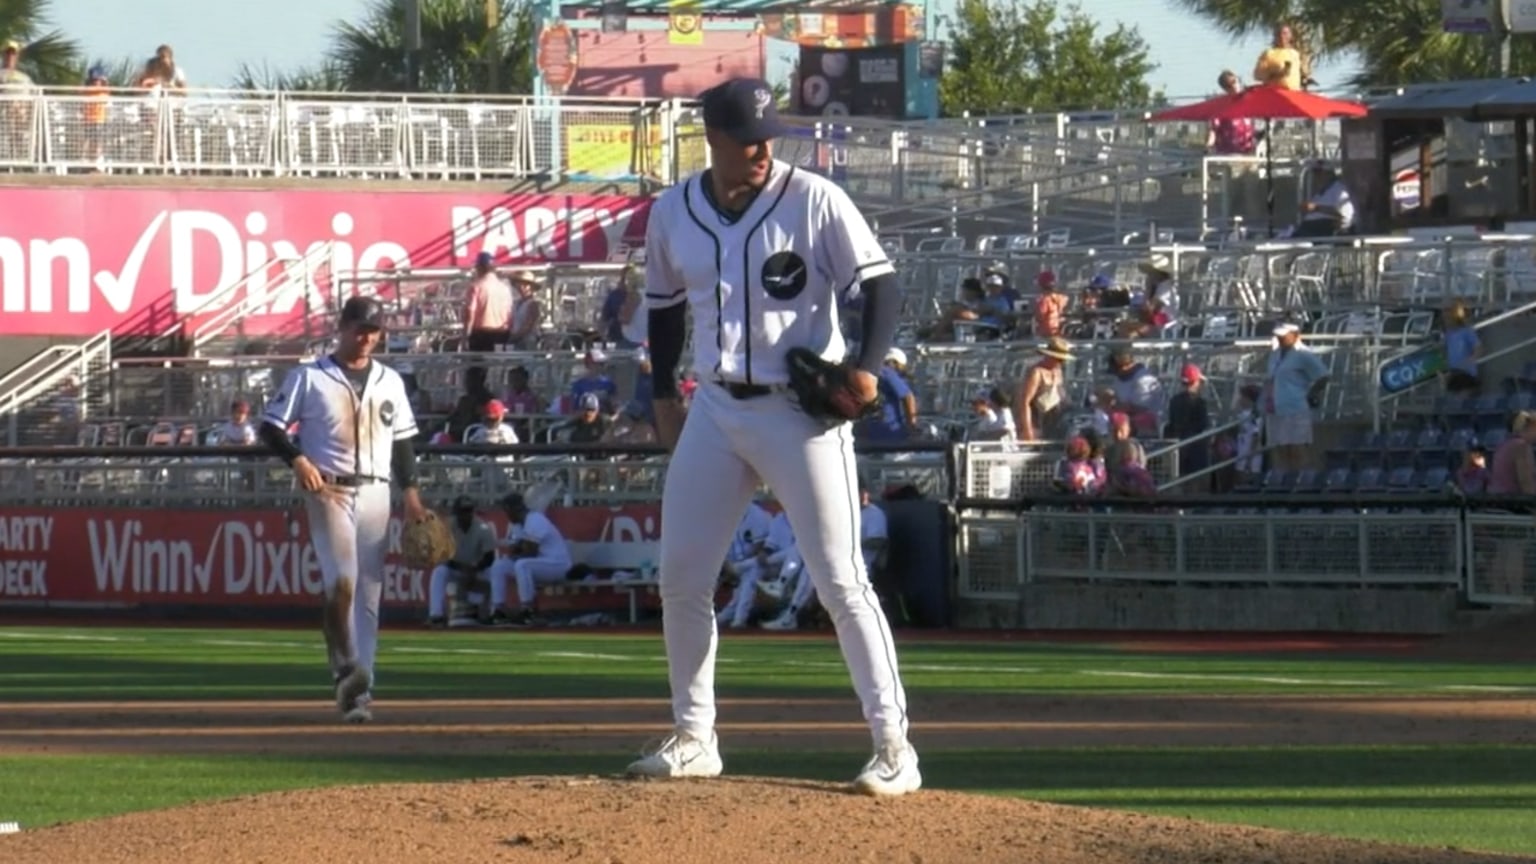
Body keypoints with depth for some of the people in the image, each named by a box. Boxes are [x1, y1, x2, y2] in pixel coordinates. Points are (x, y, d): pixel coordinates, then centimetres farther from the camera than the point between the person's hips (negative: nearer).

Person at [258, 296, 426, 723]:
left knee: (369, 593, 3)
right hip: (329, 491, -4)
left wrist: (409, 490, 8)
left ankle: (357, 688, 7)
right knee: (342, 580, -23)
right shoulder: (309, 378, 2)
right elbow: (272, 426, 0)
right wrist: (298, 459, -17)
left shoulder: (390, 382, 15)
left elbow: (402, 439, 19)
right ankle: (346, 670, -21)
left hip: (375, 493, 4)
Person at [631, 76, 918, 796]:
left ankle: (893, 744, -4)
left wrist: (867, 366, -25)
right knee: (680, 576, 6)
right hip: (714, 412, 5)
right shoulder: (672, 213, 3)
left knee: (841, 581, -8)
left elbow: (881, 285, -10)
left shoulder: (814, 202, -10)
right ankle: (693, 736, 19)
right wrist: (664, 397, 12)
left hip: (801, 412, -5)